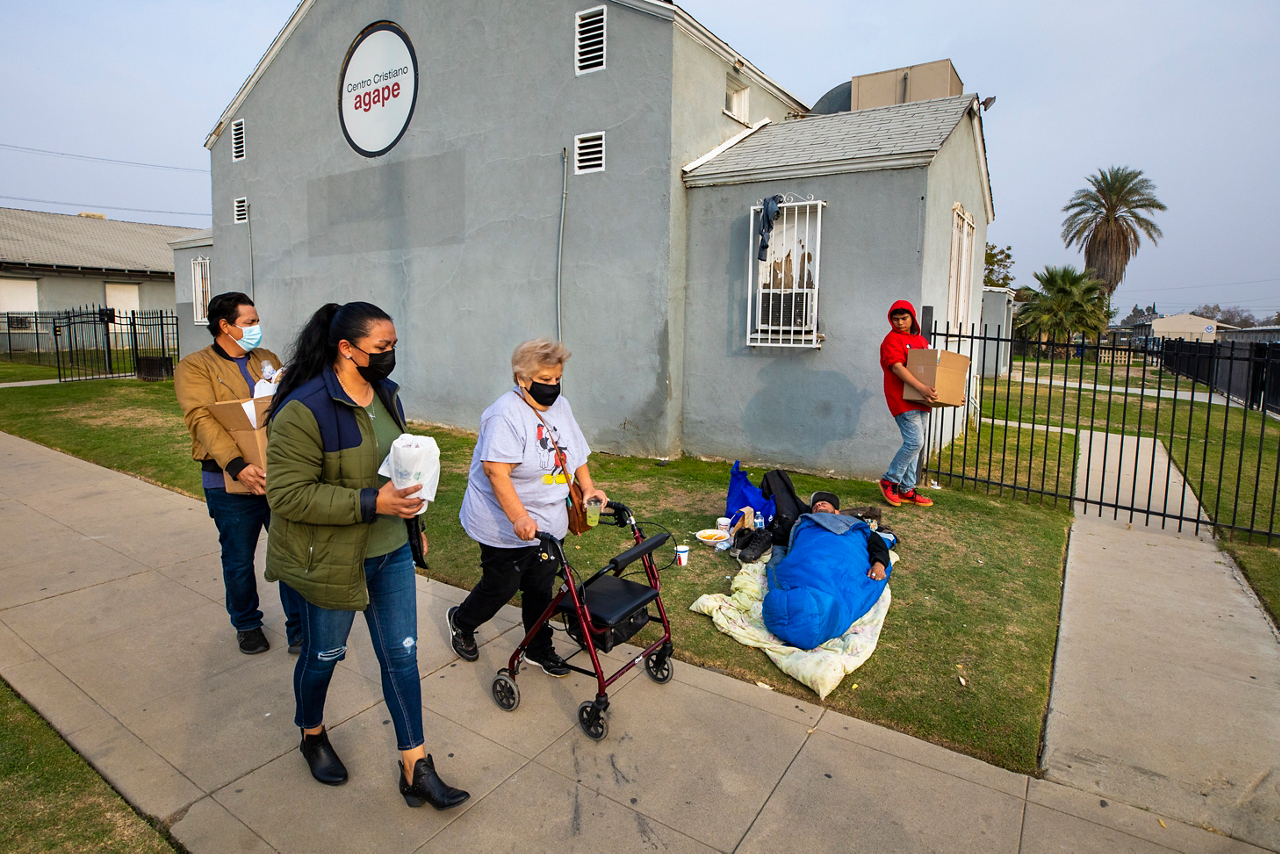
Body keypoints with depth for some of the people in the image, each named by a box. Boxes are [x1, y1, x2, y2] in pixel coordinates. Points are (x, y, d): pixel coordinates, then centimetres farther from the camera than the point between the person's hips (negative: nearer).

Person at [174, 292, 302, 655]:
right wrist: (237, 466, -32)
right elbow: (203, 420, -17)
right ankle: (247, 625, 35)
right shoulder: (195, 367, -4)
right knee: (239, 561, 13)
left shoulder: (267, 359, 12)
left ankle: (300, 628, 19)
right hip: (231, 482, -3)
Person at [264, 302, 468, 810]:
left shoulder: (386, 395, 3)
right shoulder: (304, 410, -22)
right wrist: (371, 503, -30)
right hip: (331, 559, -6)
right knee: (325, 653, 18)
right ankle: (312, 735, 50)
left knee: (402, 656, 10)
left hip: (392, 552, 6)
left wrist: (414, 521, 18)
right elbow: (288, 495, -24)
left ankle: (416, 768, 25)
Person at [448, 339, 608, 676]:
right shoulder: (506, 413, -20)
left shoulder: (560, 406, 7)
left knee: (541, 588, 15)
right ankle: (460, 621, 37)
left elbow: (576, 454, 17)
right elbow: (496, 470, -28)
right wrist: (519, 517, -35)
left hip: (549, 524, 7)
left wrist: (588, 487, 2)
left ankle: (539, 649, 32)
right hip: (507, 527, -7)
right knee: (501, 587, 8)